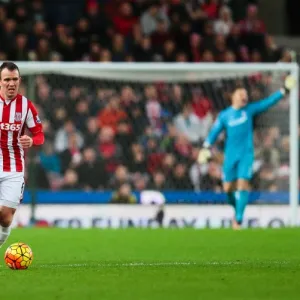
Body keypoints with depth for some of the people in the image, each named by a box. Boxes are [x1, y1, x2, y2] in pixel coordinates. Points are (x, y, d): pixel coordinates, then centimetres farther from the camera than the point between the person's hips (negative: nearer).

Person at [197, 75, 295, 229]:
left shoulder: (250, 110, 6)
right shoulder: (224, 115, 4)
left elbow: (268, 102, 5)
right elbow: (214, 132, 3)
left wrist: (284, 91, 0)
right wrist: (206, 147, -10)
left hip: (246, 154, -1)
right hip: (230, 155, 1)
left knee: (243, 183, -14)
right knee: (228, 188, 1)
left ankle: (238, 219, -14)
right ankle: (237, 209, 29)